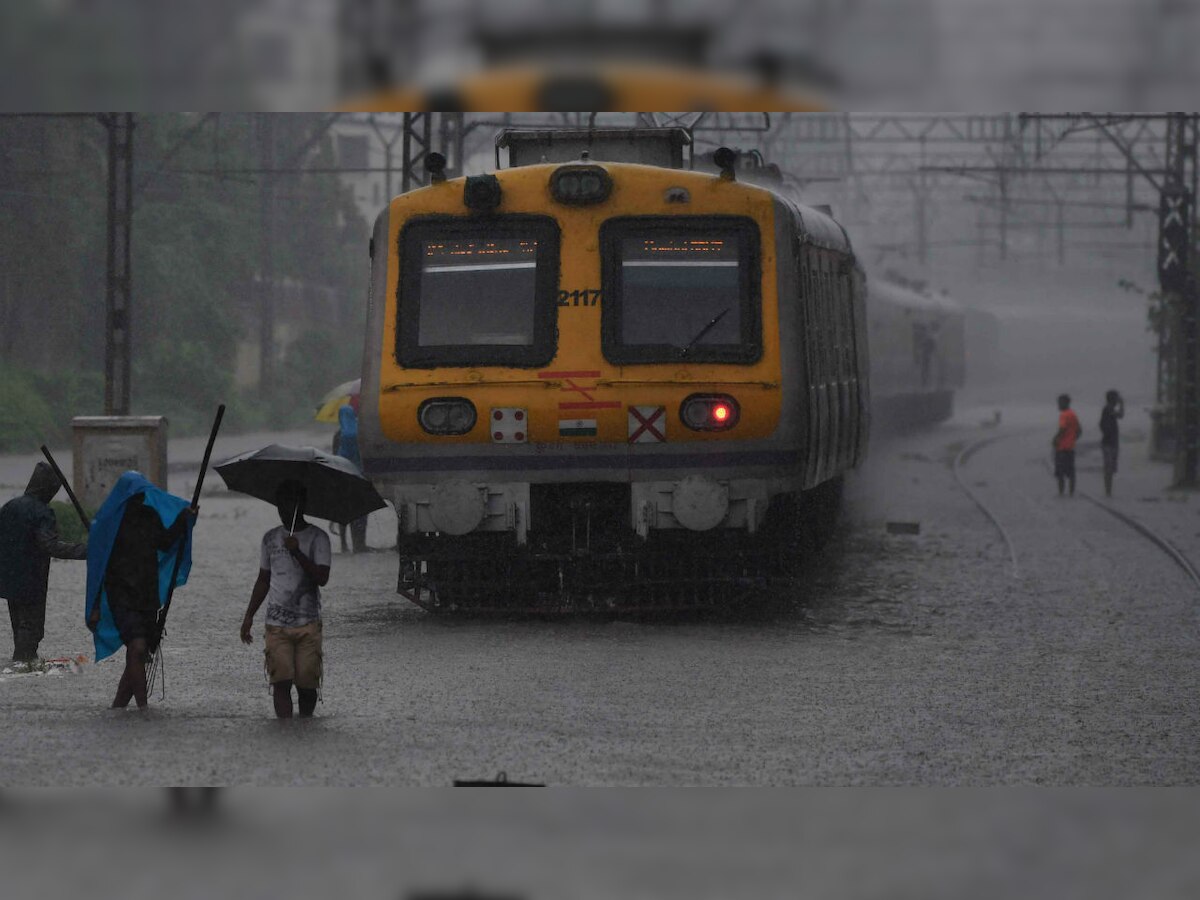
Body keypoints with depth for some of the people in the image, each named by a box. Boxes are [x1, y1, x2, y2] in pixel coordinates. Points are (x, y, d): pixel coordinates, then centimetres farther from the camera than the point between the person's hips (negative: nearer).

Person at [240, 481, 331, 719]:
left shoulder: (317, 538, -1)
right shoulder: (271, 538, 11)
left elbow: (322, 578, -12)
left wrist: (297, 553, -21)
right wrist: (249, 616, 15)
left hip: (308, 625, -2)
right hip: (277, 625, 2)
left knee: (306, 684, 0)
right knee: (281, 681, -11)